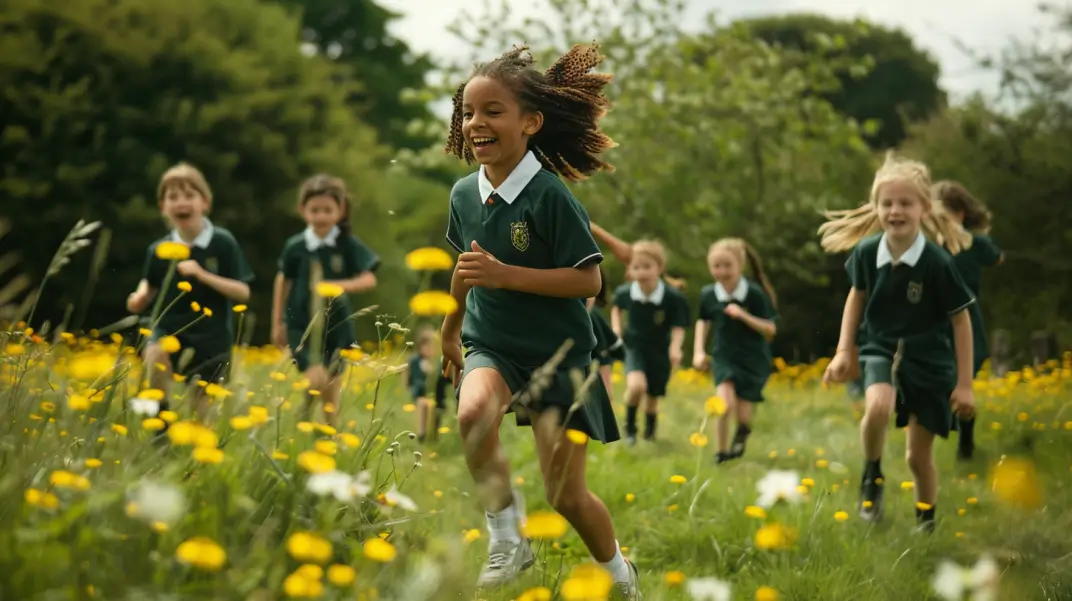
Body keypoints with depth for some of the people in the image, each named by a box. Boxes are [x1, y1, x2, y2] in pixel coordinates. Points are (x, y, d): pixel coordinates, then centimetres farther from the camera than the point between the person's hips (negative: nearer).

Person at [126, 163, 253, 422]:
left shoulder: (223, 243, -12)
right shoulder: (160, 250, -6)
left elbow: (243, 292, -11)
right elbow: (150, 284, 14)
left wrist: (202, 275, -23)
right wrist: (140, 297, -9)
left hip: (211, 339, -1)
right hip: (170, 330, 1)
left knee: (203, 408, 7)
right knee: (155, 355, -32)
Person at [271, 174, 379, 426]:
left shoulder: (348, 245, -7)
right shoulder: (295, 246, -5)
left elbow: (369, 280, -10)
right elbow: (283, 282, 7)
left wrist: (341, 285, -28)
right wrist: (277, 323, 12)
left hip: (336, 325, 1)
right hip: (301, 324, -1)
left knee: (332, 385, 9)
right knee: (316, 378, -16)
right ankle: (303, 419, 13)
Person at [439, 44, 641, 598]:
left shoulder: (550, 194, -19)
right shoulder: (464, 194, -1)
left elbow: (589, 281, -21)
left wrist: (506, 275, -29)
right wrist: (451, 326, 32)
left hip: (557, 354, -4)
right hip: (490, 347, 4)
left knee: (567, 494, 0)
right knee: (473, 413, -32)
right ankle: (507, 541, -14)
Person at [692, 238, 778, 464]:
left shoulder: (754, 294, -17)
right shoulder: (708, 294, -8)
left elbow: (770, 329, -14)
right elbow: (703, 321, 13)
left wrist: (744, 316, -27)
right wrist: (698, 350, 6)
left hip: (753, 359, -1)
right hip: (724, 357, 1)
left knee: (742, 409, 2)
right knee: (725, 403, -19)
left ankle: (743, 432, 41)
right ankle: (722, 451, 2)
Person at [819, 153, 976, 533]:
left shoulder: (937, 263, -21)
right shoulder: (866, 251, -12)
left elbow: (961, 320, -10)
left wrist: (964, 384, -8)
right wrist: (844, 351, 6)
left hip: (929, 361, -2)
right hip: (882, 350, 2)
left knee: (919, 456, 4)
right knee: (878, 407, -31)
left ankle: (926, 519, 31)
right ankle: (872, 476, -3)